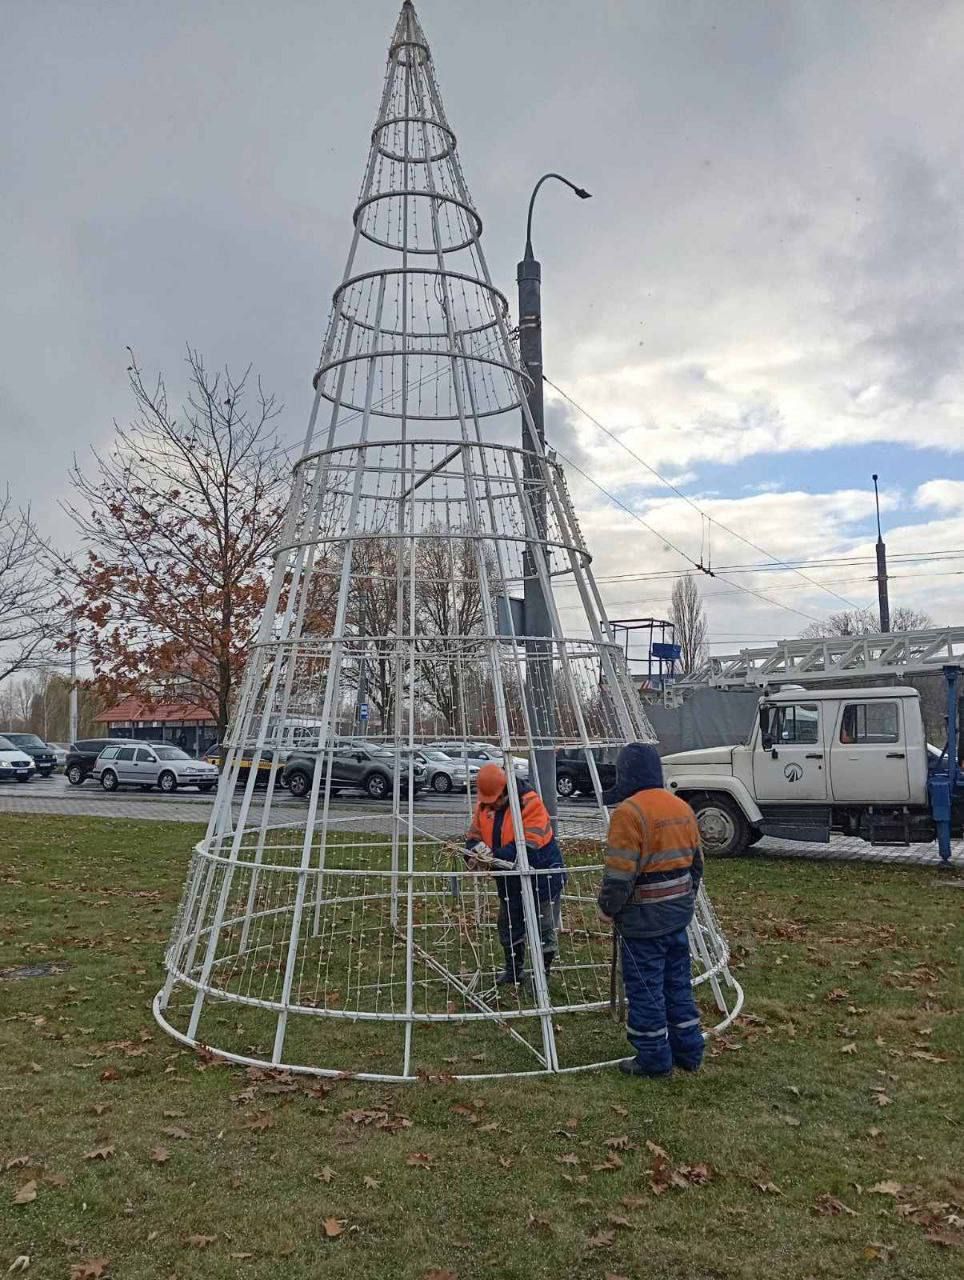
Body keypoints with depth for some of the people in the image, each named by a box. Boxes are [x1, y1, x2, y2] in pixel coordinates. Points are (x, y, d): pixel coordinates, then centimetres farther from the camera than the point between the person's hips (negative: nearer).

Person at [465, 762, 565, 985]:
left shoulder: (530, 802, -25)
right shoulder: (483, 804, -4)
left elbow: (528, 844, -31)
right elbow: (474, 835, 1)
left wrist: (495, 856, -38)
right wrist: (472, 855, -21)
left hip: (541, 872, -6)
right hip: (509, 877, 7)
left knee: (544, 928, 4)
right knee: (509, 926, 20)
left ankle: (542, 974, 19)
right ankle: (513, 969, 38)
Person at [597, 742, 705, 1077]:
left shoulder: (629, 812, -19)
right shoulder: (682, 807, 7)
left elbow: (620, 872, -21)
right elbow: (696, 861, 15)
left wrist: (607, 907, -7)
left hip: (643, 919, -8)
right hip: (679, 912, 8)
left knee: (644, 989, 6)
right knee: (678, 983, 19)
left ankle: (654, 1059, 16)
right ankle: (688, 1051, 29)